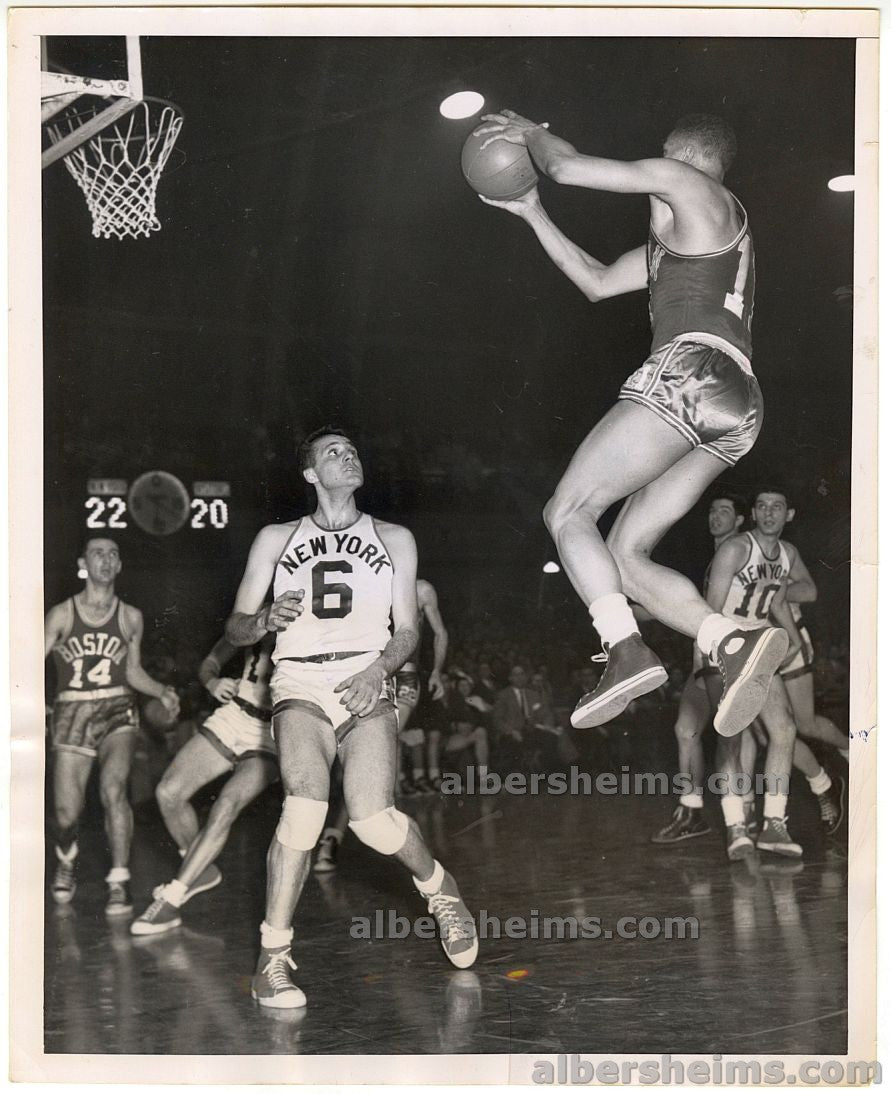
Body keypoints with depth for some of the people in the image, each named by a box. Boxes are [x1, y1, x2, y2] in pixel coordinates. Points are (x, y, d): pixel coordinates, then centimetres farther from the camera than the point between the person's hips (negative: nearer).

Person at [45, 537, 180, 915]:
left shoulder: (130, 617, 7)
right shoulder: (61, 615, -1)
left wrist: (162, 692, 2)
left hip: (117, 712, 1)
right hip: (72, 714, -1)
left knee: (113, 788, -25)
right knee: (66, 814, -1)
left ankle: (119, 881, -16)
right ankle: (66, 861, 34)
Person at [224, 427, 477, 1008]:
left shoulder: (393, 539, 18)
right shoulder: (277, 539, 17)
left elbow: (407, 631, 13)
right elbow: (235, 628, 16)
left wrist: (377, 670, -8)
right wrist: (265, 620, -8)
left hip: (367, 683, 0)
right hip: (299, 682, 0)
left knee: (373, 820, -21)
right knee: (305, 804, -27)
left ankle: (437, 885, 12)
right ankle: (274, 955, -15)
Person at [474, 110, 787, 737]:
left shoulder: (691, 185, 8)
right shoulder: (671, 244, 35)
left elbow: (566, 168, 5)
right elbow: (597, 283, 37)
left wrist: (531, 133, 26)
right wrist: (532, 213, 36)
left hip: (693, 371, -9)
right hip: (738, 407, 9)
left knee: (568, 512, -9)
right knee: (624, 556, 5)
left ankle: (627, 651, -27)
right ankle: (734, 642, -16)